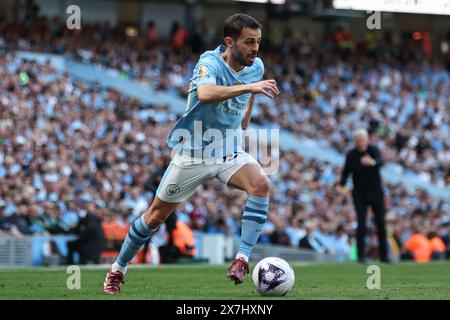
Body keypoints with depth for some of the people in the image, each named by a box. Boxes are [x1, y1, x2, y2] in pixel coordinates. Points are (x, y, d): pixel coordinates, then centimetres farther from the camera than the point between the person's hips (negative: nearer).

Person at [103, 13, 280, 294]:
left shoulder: (256, 67, -2)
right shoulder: (210, 63, -22)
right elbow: (205, 94, -46)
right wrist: (249, 86, -53)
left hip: (230, 152, 4)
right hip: (193, 152, -4)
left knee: (261, 184, -27)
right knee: (156, 216, 5)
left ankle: (243, 259, -24)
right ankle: (117, 271, 25)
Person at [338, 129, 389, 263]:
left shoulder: (374, 150, -10)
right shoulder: (351, 154, -4)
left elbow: (380, 162, -30)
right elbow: (346, 171, 5)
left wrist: (373, 162, -54)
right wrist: (342, 185, -12)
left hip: (376, 192, 0)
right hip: (359, 193, 0)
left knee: (381, 223, 4)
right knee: (361, 224, -10)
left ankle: (384, 255, 15)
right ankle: (361, 255, -4)